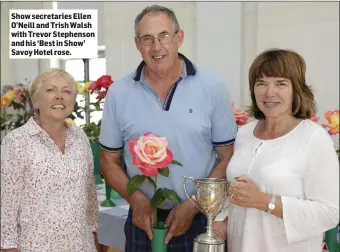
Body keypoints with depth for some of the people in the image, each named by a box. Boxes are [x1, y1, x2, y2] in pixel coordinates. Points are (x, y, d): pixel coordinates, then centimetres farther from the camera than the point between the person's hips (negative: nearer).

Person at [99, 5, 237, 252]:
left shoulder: (213, 88, -6)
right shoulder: (119, 93, -3)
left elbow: (228, 157, -3)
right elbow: (109, 160, 4)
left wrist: (193, 206, -12)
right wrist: (136, 200, -11)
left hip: (201, 219, -1)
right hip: (144, 219, 1)